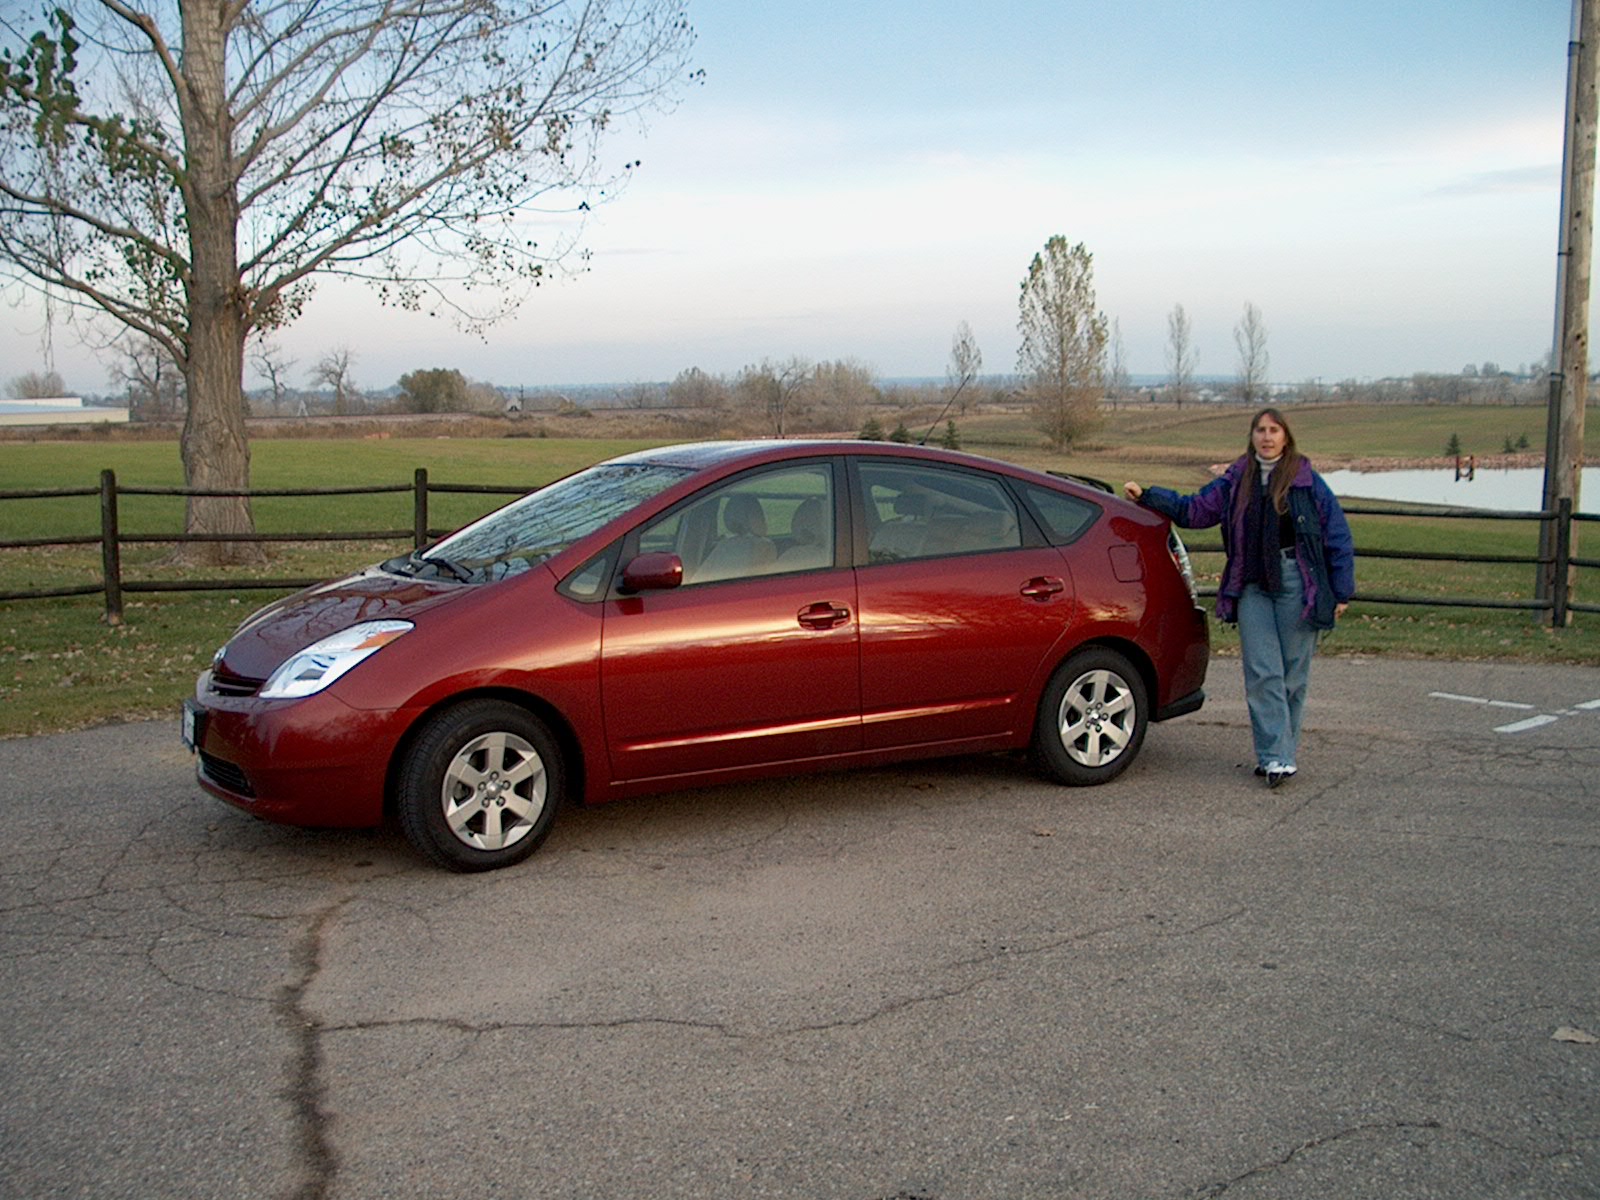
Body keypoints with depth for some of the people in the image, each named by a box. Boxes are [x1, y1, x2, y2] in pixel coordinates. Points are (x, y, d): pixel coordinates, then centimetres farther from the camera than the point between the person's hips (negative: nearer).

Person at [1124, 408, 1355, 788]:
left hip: (1297, 583, -2)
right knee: (1262, 674, -6)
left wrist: (1341, 592, 1)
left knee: (1292, 674, 2)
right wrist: (1146, 496, 9)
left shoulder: (1308, 482, 2)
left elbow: (1338, 536, 4)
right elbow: (1192, 510, 17)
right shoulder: (1235, 482, 12)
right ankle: (1276, 757, -5)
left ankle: (1279, 753, 11)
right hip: (1252, 586, 2)